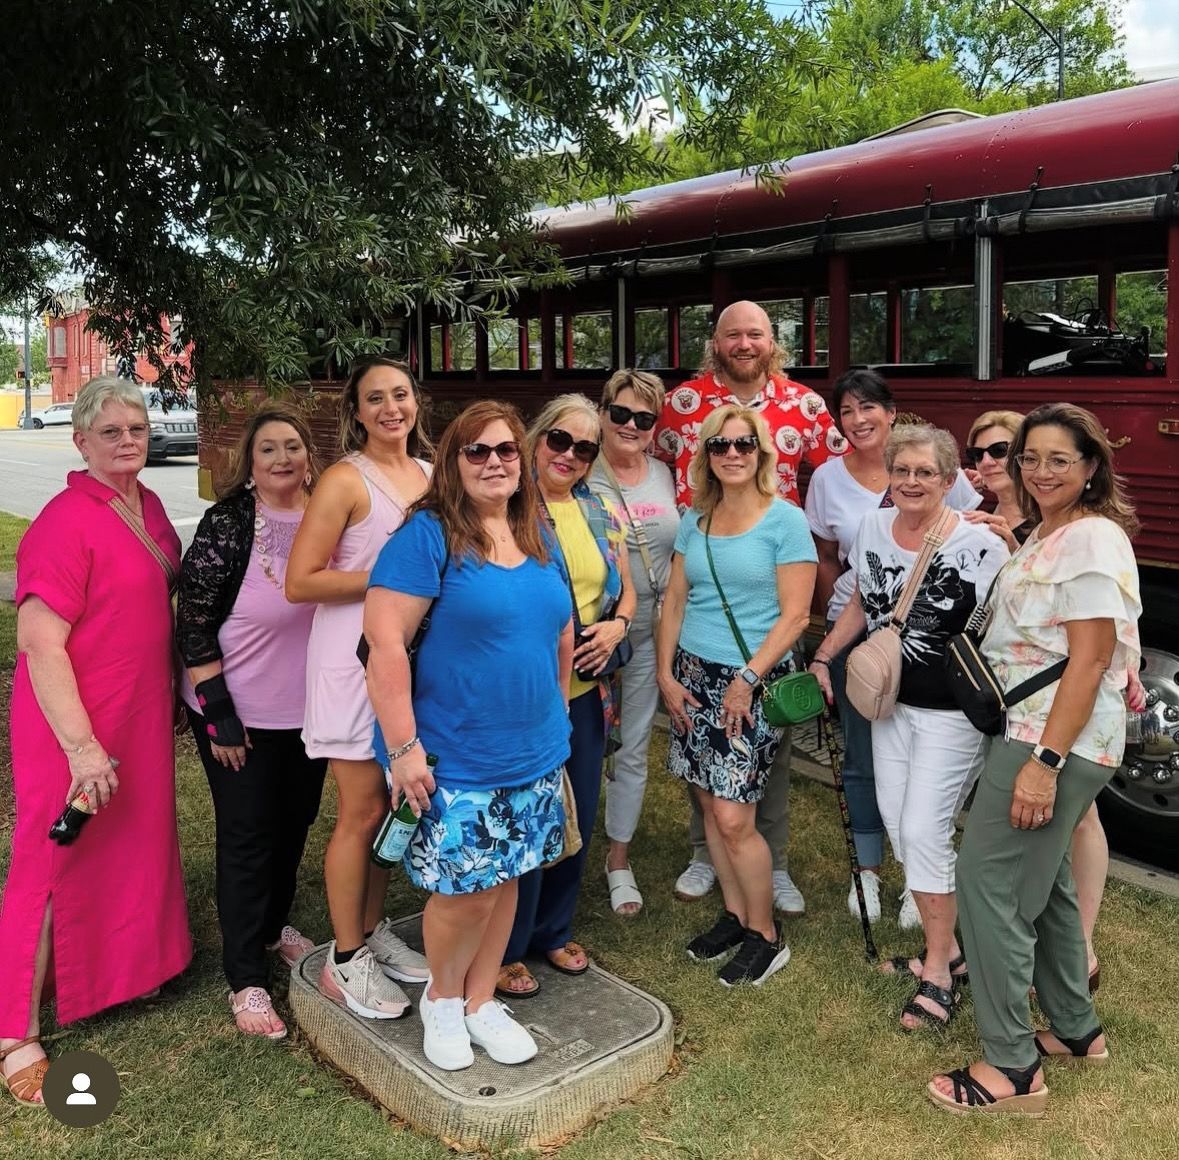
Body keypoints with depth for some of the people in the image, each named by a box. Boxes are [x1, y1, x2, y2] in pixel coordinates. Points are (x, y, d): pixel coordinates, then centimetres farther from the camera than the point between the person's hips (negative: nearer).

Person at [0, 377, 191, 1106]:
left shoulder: (148, 506, 5)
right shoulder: (66, 523, -20)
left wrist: (175, 700, 17)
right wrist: (80, 745, -26)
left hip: (142, 720, 8)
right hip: (76, 730, -8)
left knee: (135, 849, 21)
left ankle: (121, 974, 42)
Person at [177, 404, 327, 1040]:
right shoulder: (227, 523, -14)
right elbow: (193, 623, -14)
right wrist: (219, 713, -16)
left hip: (309, 707, 5)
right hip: (241, 713, -5)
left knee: (294, 822, 18)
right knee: (248, 835, 5)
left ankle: (274, 924, 43)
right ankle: (246, 980, 18)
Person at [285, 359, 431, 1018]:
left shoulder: (430, 474, 10)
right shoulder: (345, 480, -10)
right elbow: (300, 583, -16)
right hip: (355, 658, -6)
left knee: (394, 804, 15)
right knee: (362, 812, 1)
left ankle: (375, 931, 32)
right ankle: (346, 961, 17)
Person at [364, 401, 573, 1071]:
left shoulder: (538, 538, 8)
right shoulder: (428, 536, -14)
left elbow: (562, 629, 18)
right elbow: (386, 643, -19)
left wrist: (554, 715, 16)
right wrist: (404, 747, -20)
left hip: (535, 756, 6)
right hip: (458, 760, -6)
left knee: (505, 879, 15)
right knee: (465, 889, 0)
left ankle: (481, 1001, 34)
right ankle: (442, 998, 29)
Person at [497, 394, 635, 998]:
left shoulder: (601, 513, 9)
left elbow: (625, 589, 16)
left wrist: (617, 625, -4)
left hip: (585, 691, 7)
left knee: (577, 818, 16)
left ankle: (552, 930, 36)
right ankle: (504, 949, 22)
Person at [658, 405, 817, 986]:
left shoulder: (785, 520, -8)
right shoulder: (694, 520, 8)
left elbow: (794, 615, -11)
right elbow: (675, 600, 10)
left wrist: (747, 679, -14)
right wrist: (666, 675, 2)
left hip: (753, 680, -5)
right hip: (694, 676, 5)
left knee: (732, 818, -6)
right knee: (710, 806, 11)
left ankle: (765, 935, 15)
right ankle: (735, 915, 30)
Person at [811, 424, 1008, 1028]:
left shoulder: (979, 546, -17)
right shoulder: (872, 528, 1)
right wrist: (823, 656, 10)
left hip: (953, 713, -6)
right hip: (890, 703, 6)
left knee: (923, 831, -7)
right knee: (896, 825, 10)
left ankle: (938, 973, 12)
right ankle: (946, 947, 28)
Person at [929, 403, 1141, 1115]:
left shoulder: (1092, 539, -15)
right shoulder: (1048, 534, 15)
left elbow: (1089, 661, -21)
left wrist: (1044, 762, -24)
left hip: (1056, 740, -10)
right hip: (1033, 731, 10)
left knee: (987, 881, -7)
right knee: (1043, 882, 18)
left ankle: (1012, 1068, 4)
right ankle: (1076, 1029, 34)